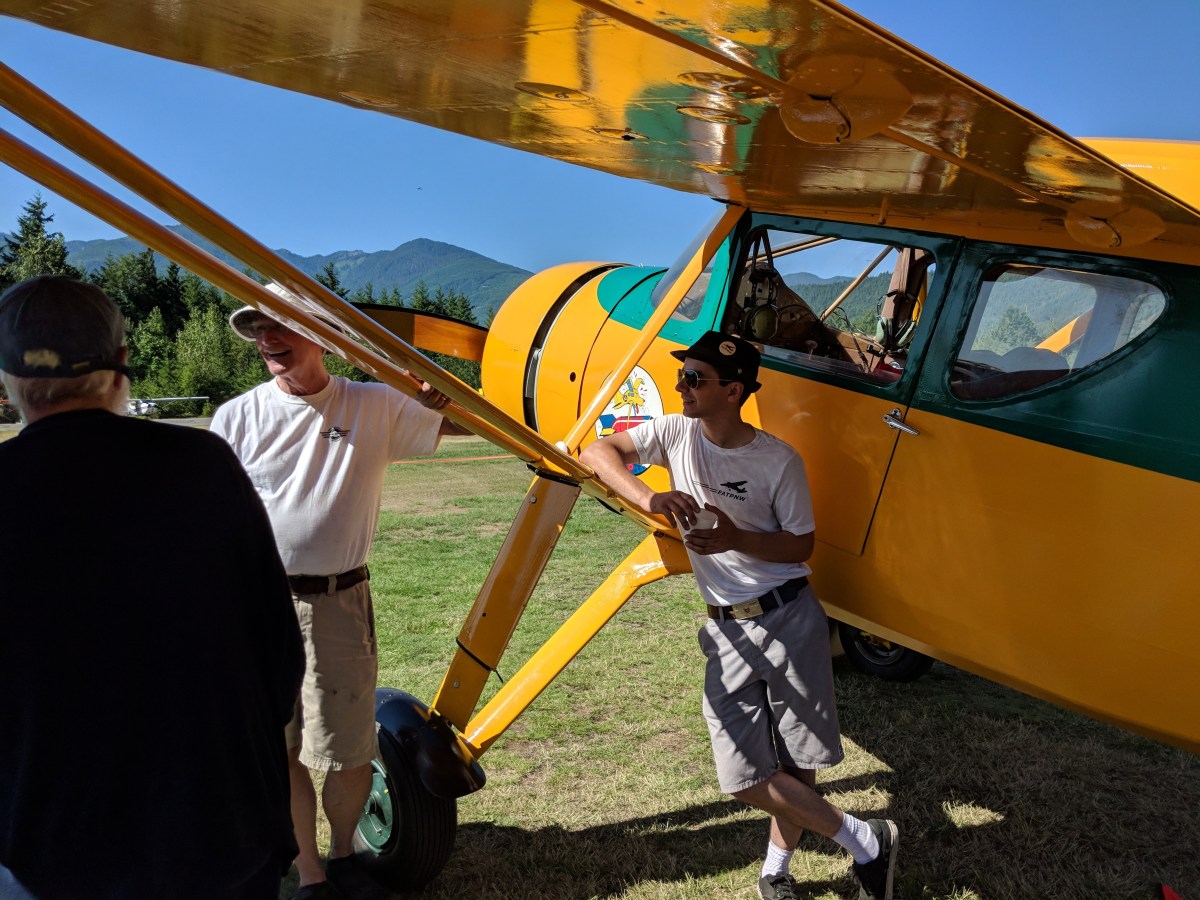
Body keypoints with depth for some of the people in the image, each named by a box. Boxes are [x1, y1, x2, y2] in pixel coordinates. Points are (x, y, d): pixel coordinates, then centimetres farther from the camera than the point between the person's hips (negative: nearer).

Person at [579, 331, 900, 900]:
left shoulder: (778, 460, -11)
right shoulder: (676, 434, 0)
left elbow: (802, 544, -4)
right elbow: (597, 451, -3)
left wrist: (737, 540, -21)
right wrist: (648, 498, -19)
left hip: (789, 619, -3)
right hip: (727, 630, 4)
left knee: (798, 762, 4)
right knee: (744, 775, 0)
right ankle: (866, 841, 19)